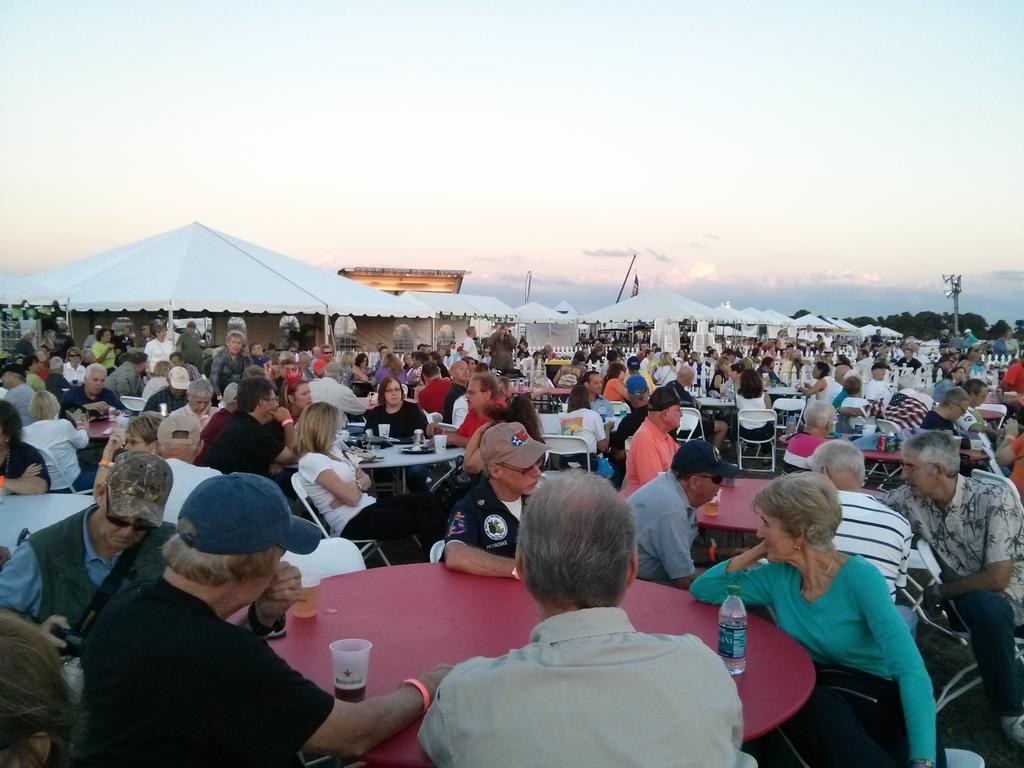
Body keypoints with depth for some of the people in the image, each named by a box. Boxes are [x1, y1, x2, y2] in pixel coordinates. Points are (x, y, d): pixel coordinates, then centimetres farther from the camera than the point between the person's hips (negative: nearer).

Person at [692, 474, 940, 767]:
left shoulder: (859, 577, -16)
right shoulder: (779, 576, 1)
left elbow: (910, 670, -25)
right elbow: (702, 590, 7)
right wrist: (757, 552, -4)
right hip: (806, 704, 2)